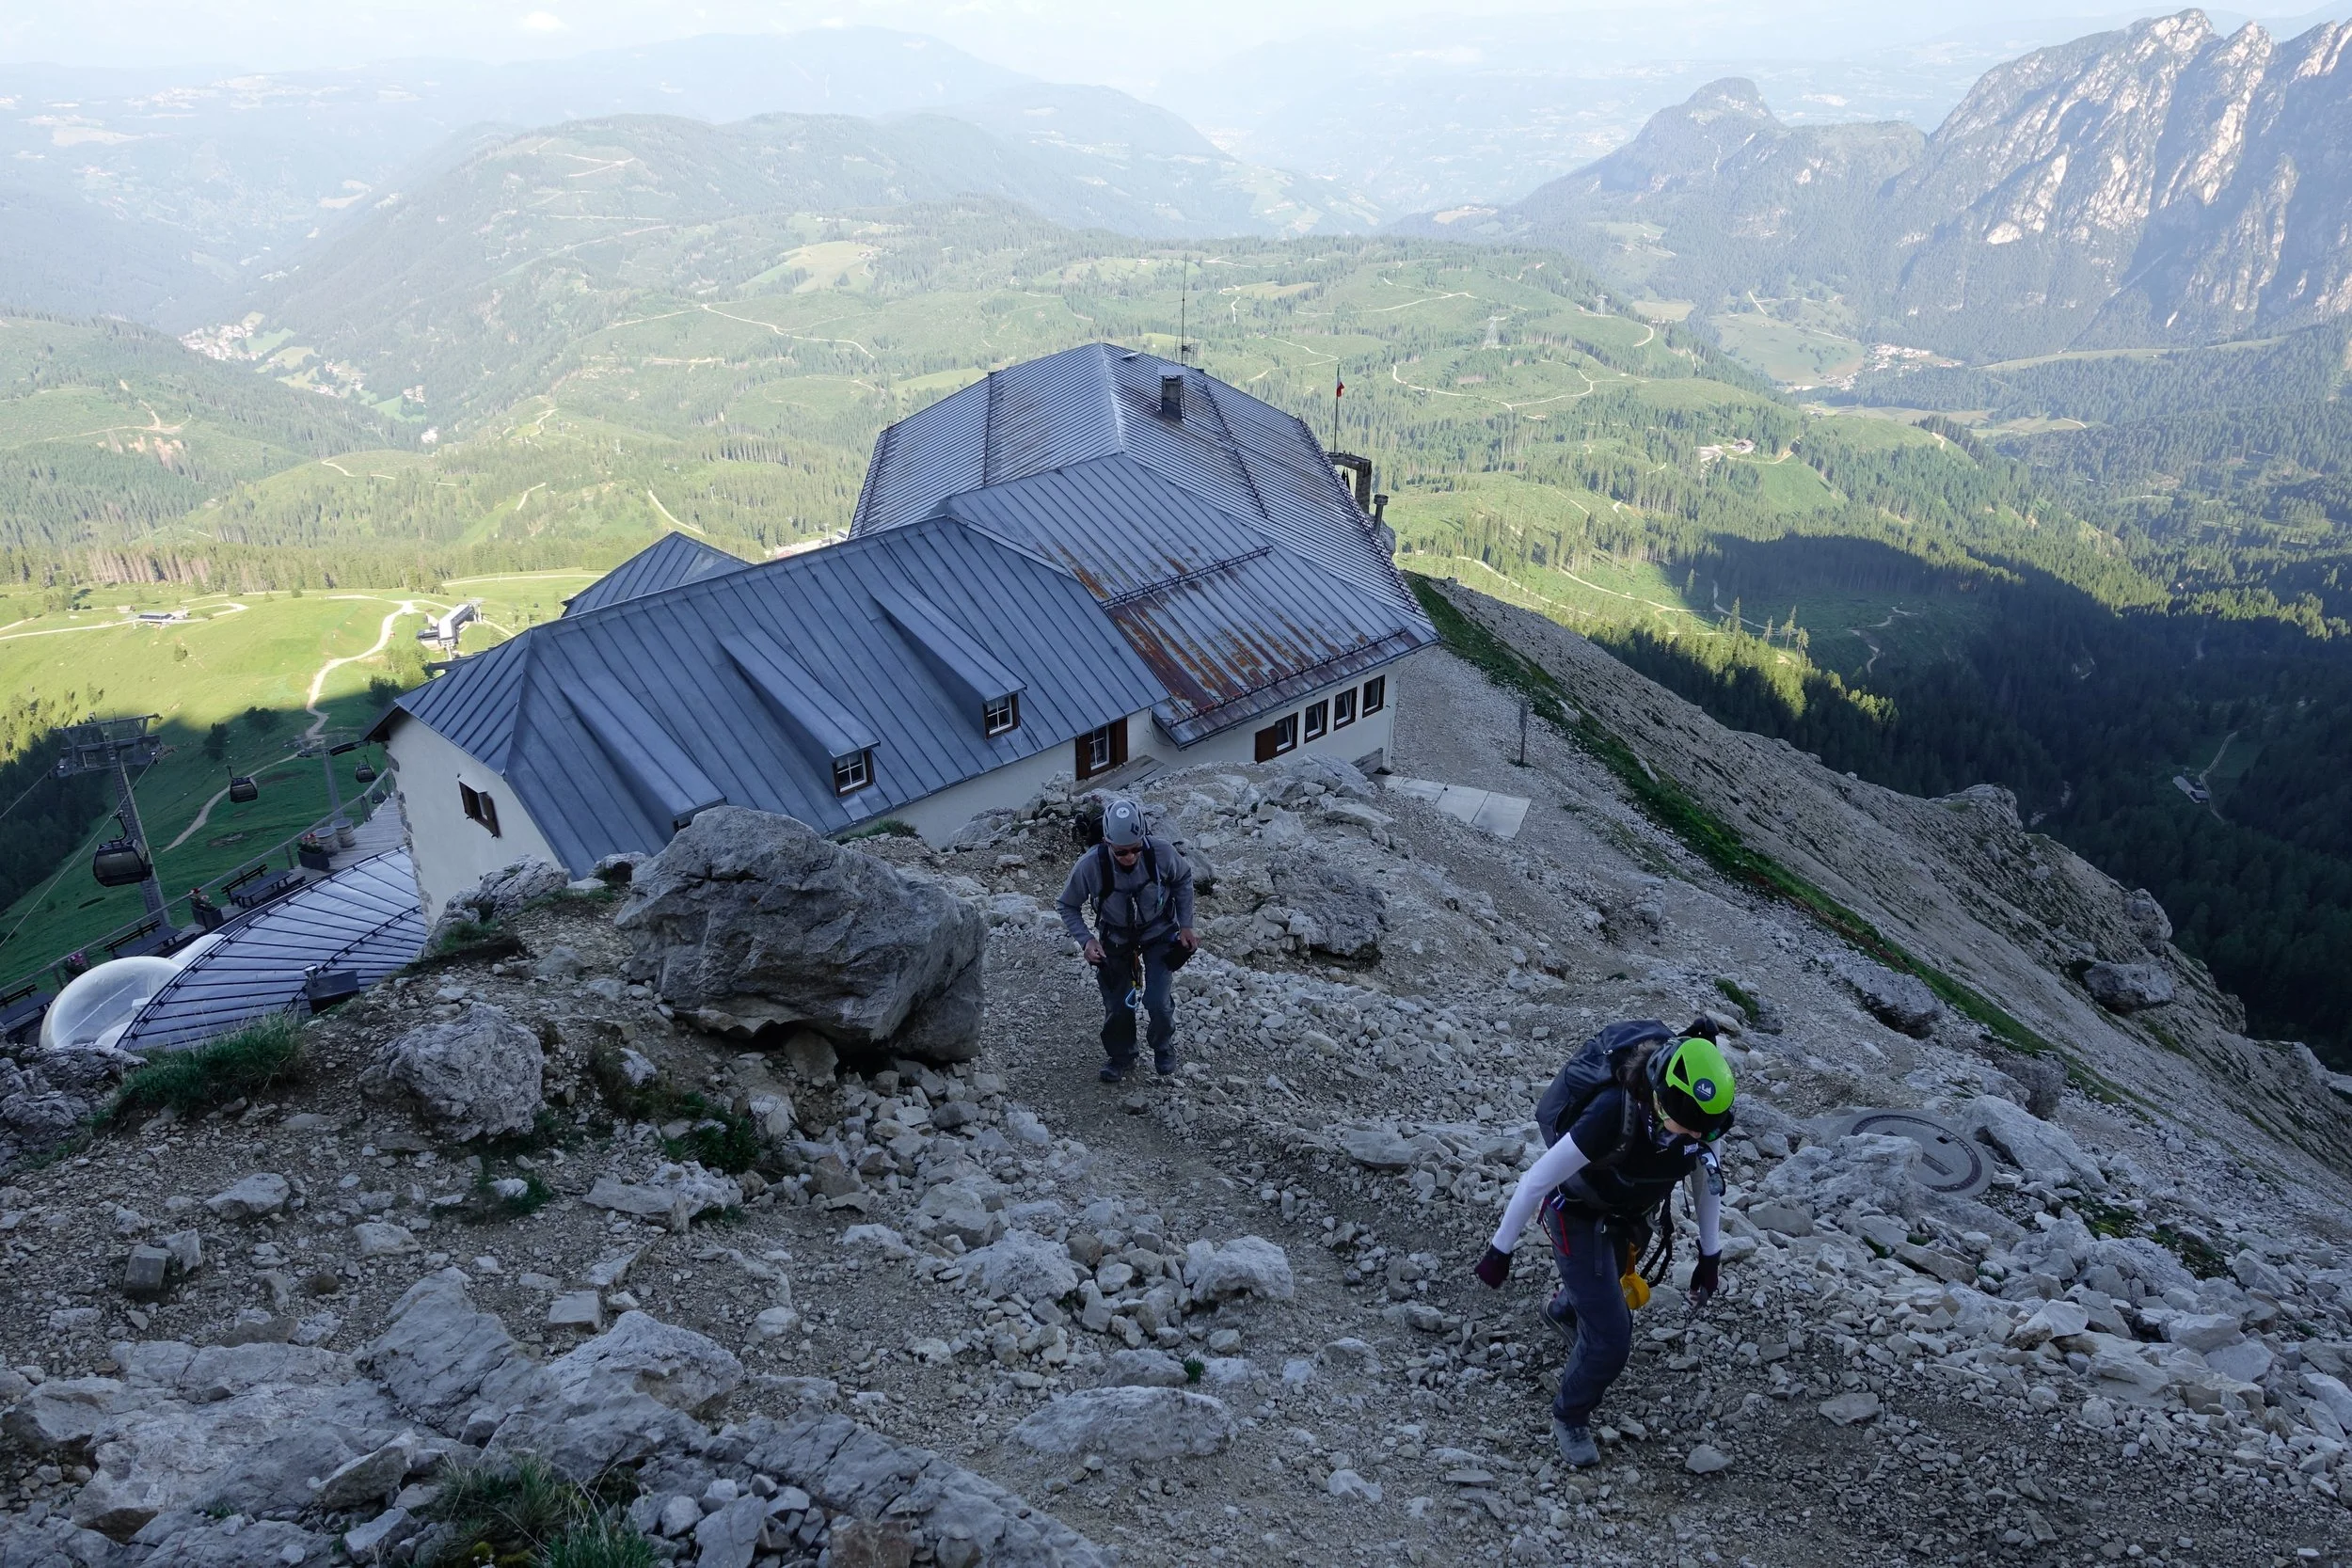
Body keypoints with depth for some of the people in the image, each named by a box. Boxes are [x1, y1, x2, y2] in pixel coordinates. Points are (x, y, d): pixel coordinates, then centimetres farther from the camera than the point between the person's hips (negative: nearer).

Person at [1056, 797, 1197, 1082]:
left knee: (1158, 1002, -8)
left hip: (1159, 932, 0)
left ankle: (1164, 1048, 25)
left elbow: (1183, 880, -6)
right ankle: (1120, 1057, 35)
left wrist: (1185, 925, -8)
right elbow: (1069, 906, -13)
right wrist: (1085, 940, -28)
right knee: (1117, 1005, 5)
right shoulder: (1090, 865, -33)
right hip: (1116, 938, 0)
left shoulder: (1162, 852, -30)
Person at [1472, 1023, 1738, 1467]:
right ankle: (1569, 1418, 23)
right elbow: (1537, 1179, -32)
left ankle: (1563, 1308, 67)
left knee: (1607, 1290, 31)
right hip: (1579, 1217, -6)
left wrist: (1710, 1254, 3)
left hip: (1629, 1215, 6)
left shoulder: (1701, 1114, -25)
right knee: (1610, 1337, -7)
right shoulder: (1615, 1114, -43)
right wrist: (1500, 1250, -22)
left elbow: (1709, 1176, -2)